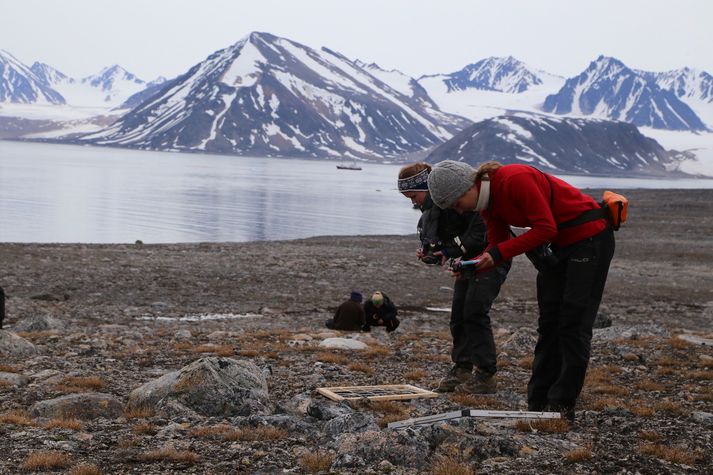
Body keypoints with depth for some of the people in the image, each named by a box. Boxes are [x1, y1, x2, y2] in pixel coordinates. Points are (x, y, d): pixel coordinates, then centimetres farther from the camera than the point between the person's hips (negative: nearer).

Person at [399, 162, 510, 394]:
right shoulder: (430, 208, 5)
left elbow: (482, 230, -27)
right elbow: (443, 240, 14)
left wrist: (450, 252, -26)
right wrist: (429, 253, -7)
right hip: (469, 260, 9)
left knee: (475, 312, -14)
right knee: (458, 315, 6)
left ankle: (486, 376, -10)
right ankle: (462, 369, 14)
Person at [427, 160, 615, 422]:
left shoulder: (515, 179, -26)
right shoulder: (487, 200, 2)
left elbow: (545, 228, -26)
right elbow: (498, 242, 5)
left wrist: (498, 254, -26)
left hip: (589, 237, -9)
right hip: (560, 244, 9)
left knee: (573, 325, -8)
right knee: (549, 323, 8)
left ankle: (561, 407, -6)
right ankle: (538, 404, 11)